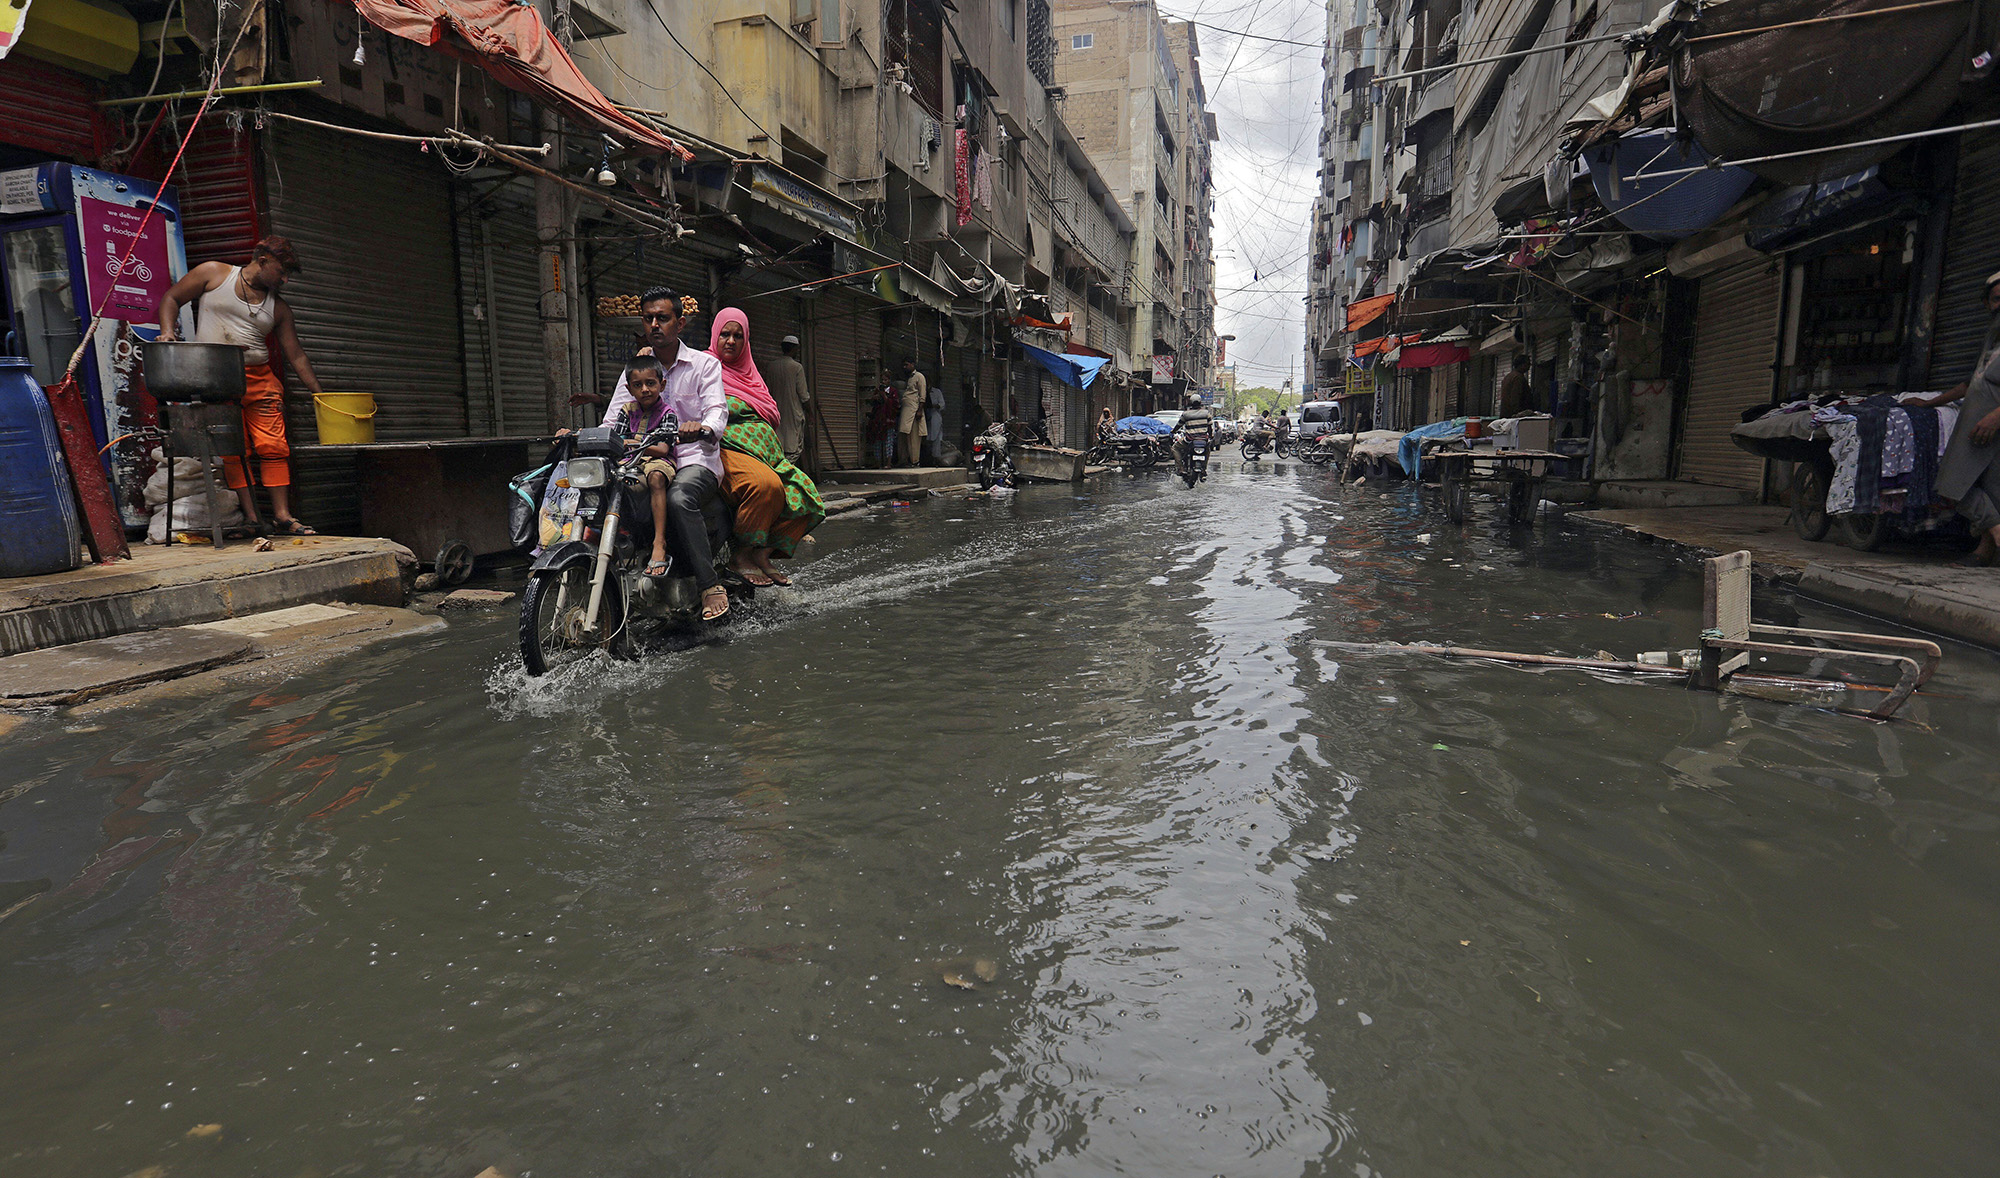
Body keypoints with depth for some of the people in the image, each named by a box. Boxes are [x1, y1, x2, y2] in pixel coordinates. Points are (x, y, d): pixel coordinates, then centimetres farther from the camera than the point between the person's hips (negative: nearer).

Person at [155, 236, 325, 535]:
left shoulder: (278, 308, 14)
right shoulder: (213, 273, 7)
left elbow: (295, 355, 14)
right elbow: (172, 298, 13)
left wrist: (318, 392, 8)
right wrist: (168, 331, -4)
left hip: (260, 379, 3)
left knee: (274, 446, -6)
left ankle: (283, 516, -4)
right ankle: (251, 517, -8)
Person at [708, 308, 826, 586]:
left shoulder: (748, 371, 28)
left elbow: (772, 415, 24)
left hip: (765, 453, 7)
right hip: (726, 450, -7)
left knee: (804, 493, -19)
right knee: (766, 484, -37)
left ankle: (763, 554, -13)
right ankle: (741, 556, -21)